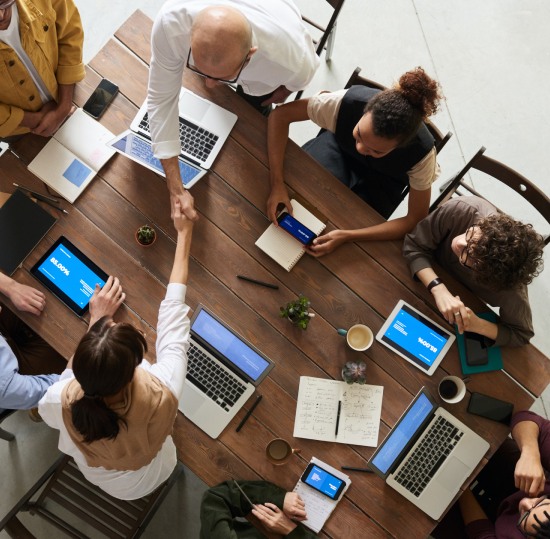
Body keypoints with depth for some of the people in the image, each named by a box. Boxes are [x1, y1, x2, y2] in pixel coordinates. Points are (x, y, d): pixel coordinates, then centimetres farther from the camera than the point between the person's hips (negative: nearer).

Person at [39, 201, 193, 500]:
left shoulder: (63, 402, -41)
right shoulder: (160, 394, -45)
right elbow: (173, 309, -31)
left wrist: (96, 320, -14)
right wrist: (184, 233, -18)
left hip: (93, 475, 1)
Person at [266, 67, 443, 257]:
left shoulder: (421, 152, -38)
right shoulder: (347, 102, -39)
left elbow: (417, 220, -29)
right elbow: (280, 114, -29)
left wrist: (346, 236, -39)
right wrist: (277, 184, -40)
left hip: (382, 179, 0)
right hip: (340, 146, 1)